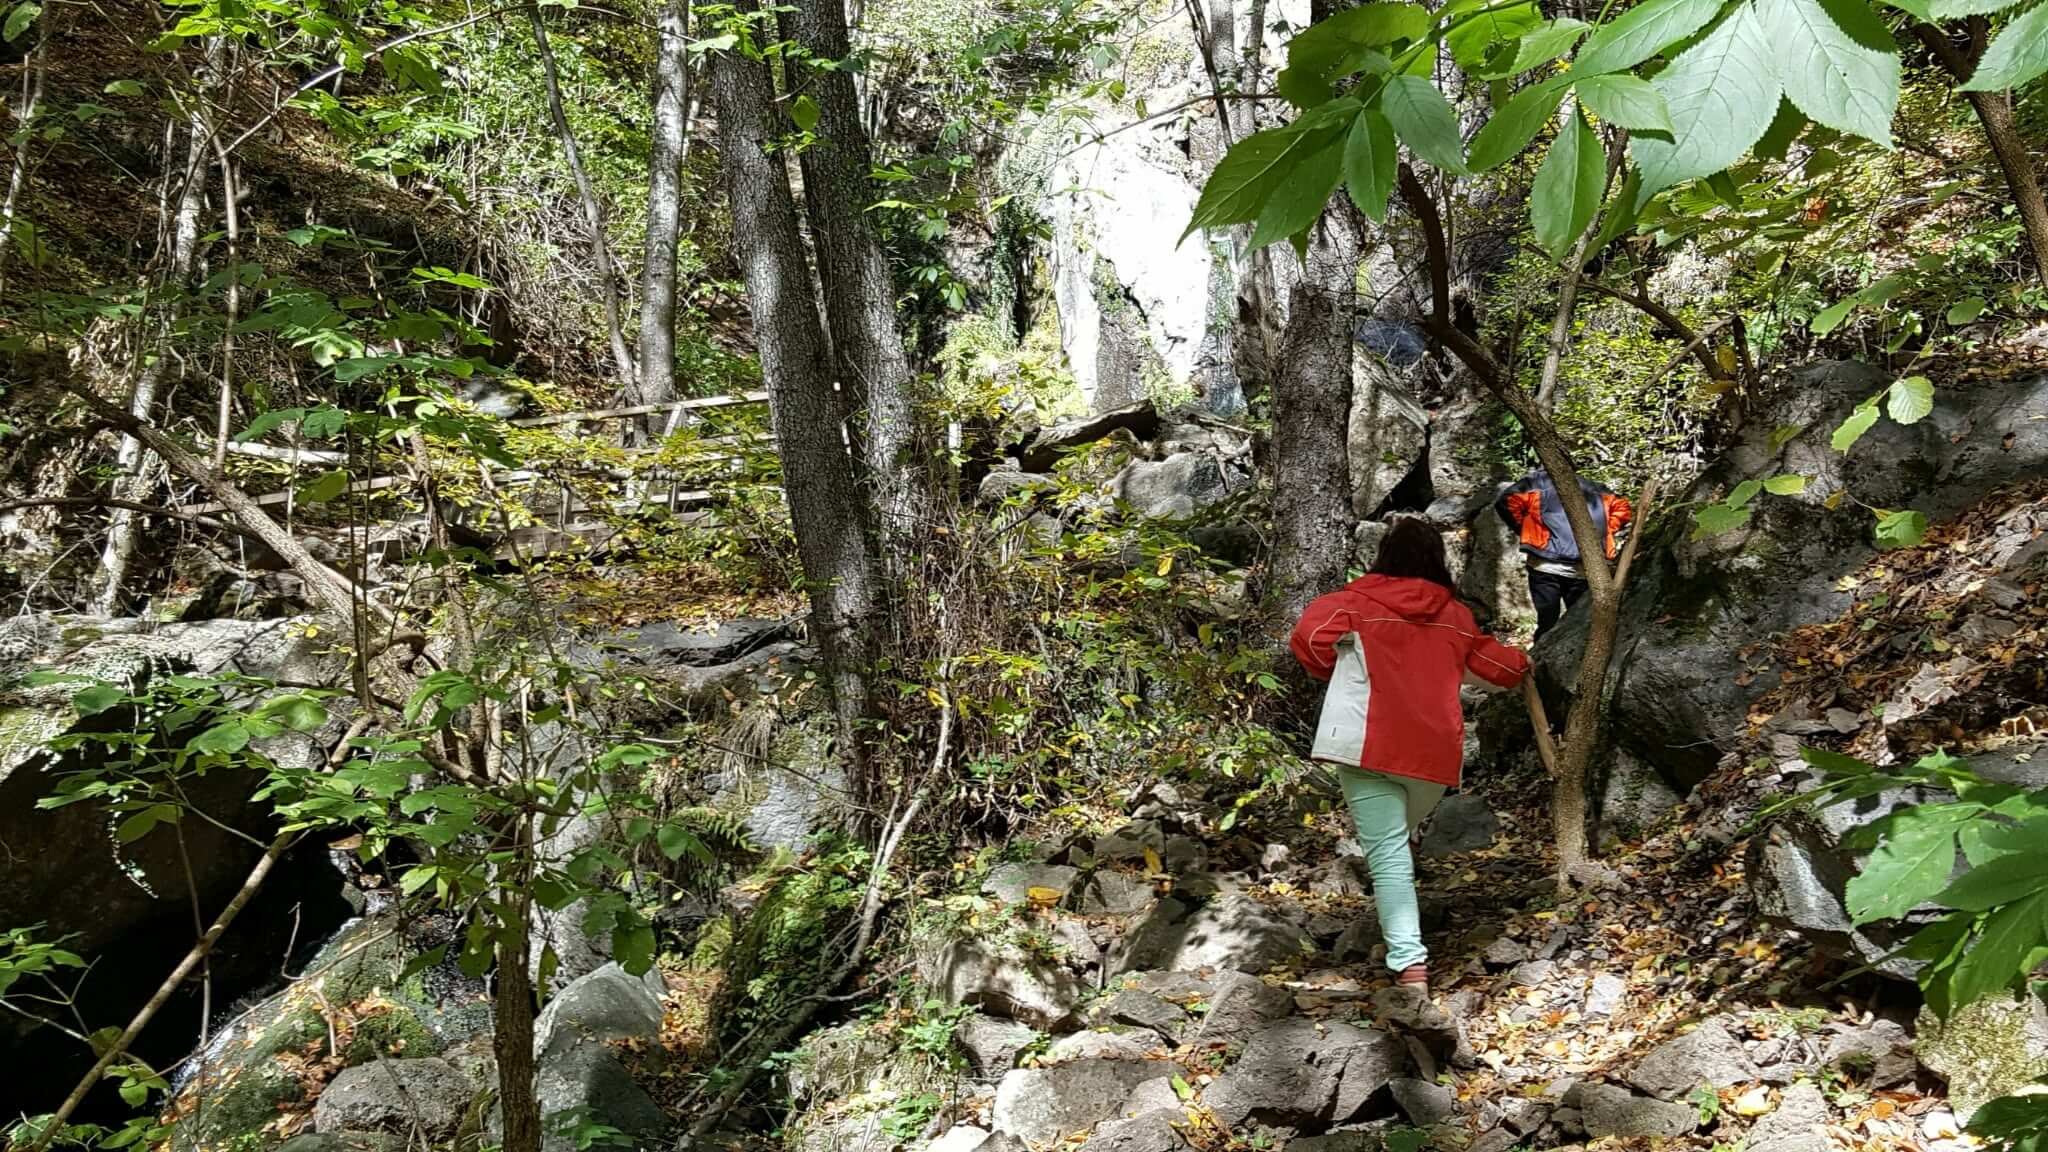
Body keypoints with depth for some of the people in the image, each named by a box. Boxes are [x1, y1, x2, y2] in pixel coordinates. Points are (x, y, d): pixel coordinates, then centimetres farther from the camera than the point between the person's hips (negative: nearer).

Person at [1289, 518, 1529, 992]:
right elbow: (1502, 667, 24)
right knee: (1400, 837, 26)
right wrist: (1522, 665, 49)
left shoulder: (1359, 602, 2)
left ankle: (1410, 965, -18)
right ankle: (1401, 942, 33)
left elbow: (1309, 636, -12)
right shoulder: (1455, 616, 13)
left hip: (1370, 747, -4)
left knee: (1388, 854, -7)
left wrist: (1337, 675, 9)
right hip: (1435, 753, 4)